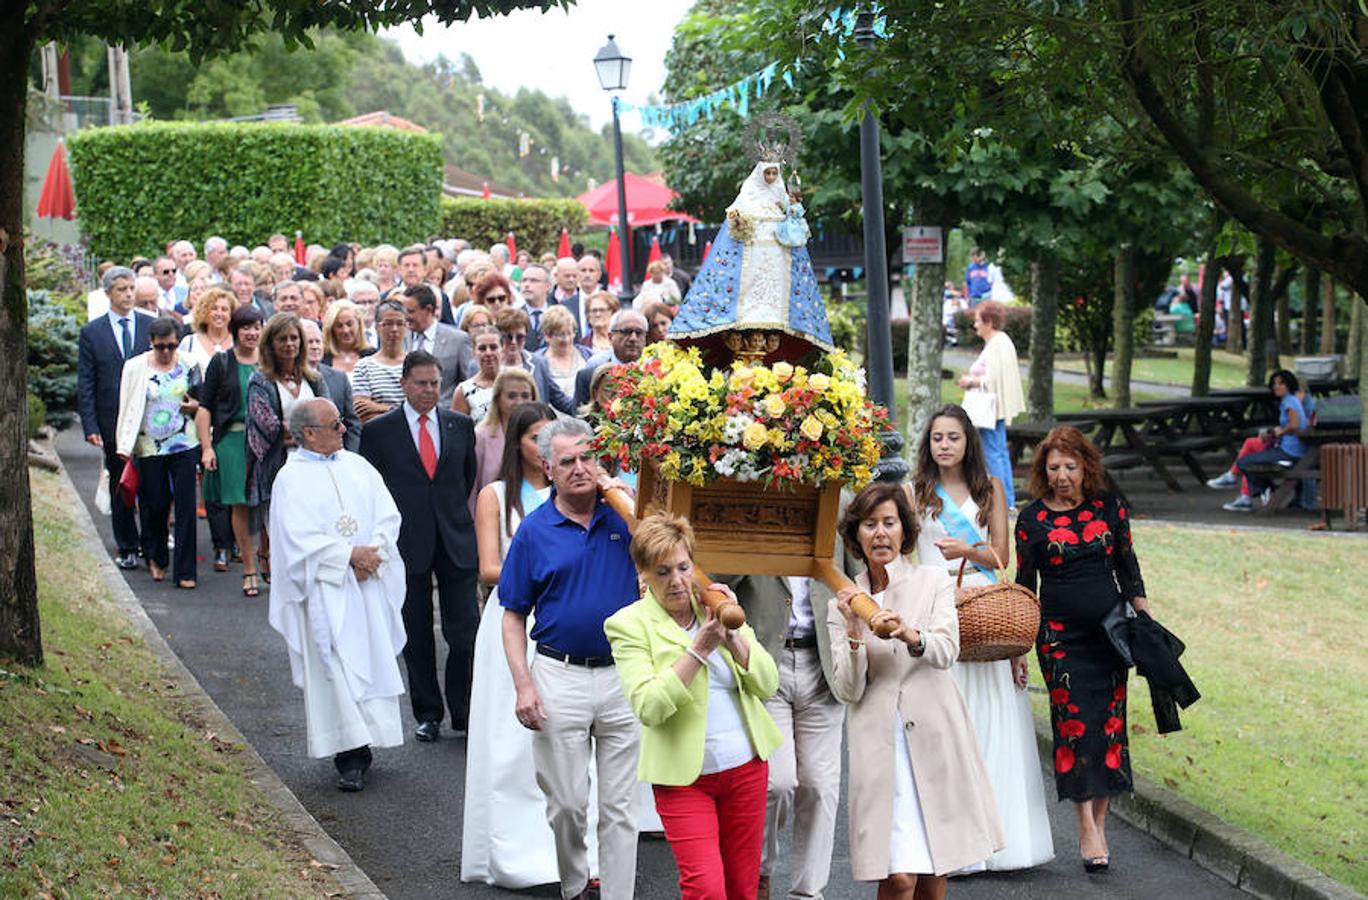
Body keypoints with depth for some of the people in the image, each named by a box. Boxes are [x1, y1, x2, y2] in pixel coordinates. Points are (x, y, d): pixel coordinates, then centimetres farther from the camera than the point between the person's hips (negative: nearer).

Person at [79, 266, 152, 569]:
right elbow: (85, 384, 1)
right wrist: (90, 426, -7)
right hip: (113, 421, 0)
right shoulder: (91, 332, 2)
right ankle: (127, 547, 17)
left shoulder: (151, 326, 4)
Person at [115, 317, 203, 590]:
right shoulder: (135, 367, -2)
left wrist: (195, 406, -5)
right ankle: (155, 558, 31)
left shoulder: (188, 365, 3)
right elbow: (128, 408, 1)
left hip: (184, 445, 1)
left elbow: (202, 399, 18)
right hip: (150, 448, -1)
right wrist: (125, 448, -4)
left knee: (185, 506, -4)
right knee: (154, 505, 5)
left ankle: (185, 571, 0)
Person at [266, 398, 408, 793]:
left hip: (369, 585, 5)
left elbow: (388, 516, 7)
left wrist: (372, 554, -9)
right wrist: (350, 555, -15)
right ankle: (350, 756, -6)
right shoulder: (292, 479, -4)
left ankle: (361, 746, 12)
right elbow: (301, 539, -11)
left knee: (374, 660, 3)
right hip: (326, 593, -5)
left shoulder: (357, 466, 11)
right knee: (336, 668, -7)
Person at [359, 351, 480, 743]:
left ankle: (464, 713, 8)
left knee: (466, 631, -4)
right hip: (407, 544, -1)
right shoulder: (378, 430, 0)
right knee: (417, 636, 7)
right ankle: (428, 714, 18)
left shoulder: (461, 425, 7)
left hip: (456, 542, 1)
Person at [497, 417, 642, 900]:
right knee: (567, 804, 7)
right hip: (560, 678, -1)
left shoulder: (623, 515, 3)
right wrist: (523, 685, -7)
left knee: (620, 806, 5)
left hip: (623, 675, 1)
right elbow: (513, 616, 3)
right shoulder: (535, 530, 0)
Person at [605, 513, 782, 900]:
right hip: (684, 778, -4)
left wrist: (733, 635, -13)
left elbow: (767, 684, 1)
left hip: (746, 768, 5)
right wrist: (698, 650, -24)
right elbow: (648, 708, -19)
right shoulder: (629, 624, -7)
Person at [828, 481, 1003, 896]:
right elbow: (847, 691, 2)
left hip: (933, 736, 0)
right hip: (879, 745, 0)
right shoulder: (844, 602, 9)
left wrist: (910, 635, -30)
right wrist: (854, 632, -13)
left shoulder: (933, 581, 7)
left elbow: (946, 651, -10)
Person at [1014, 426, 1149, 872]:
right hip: (1060, 636, -2)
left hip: (1110, 630, 2)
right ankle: (1087, 828, -7)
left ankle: (1099, 820, 10)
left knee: (1109, 722, 2)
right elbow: (1024, 585, 3)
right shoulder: (1032, 518, -1)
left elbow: (1129, 568, 11)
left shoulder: (1110, 508, 3)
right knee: (1074, 723, -8)